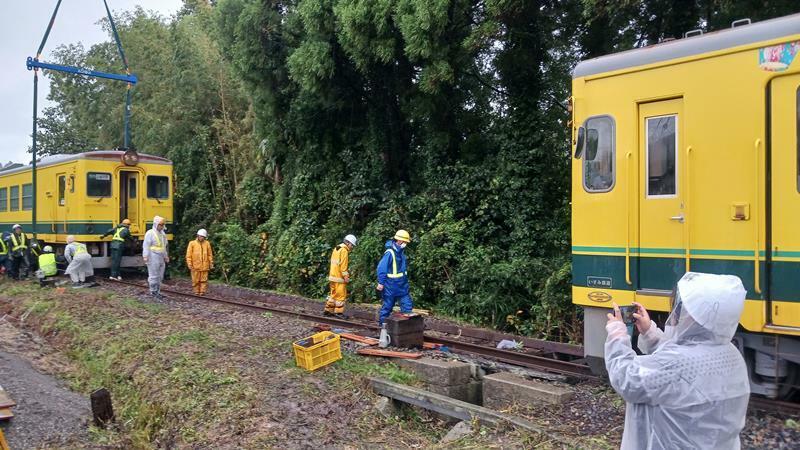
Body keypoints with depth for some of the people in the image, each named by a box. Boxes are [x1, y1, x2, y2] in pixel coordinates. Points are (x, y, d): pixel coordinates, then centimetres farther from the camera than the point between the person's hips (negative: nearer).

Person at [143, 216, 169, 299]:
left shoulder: (162, 233, 15)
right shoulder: (150, 233, -8)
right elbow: (146, 245, -13)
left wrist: (166, 256, 27)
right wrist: (145, 256, -21)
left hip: (161, 258, 8)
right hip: (153, 258, -8)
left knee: (160, 276, 11)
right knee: (154, 276, -4)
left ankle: (157, 292, 19)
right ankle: (153, 292, 4)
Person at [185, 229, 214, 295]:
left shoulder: (207, 243, 6)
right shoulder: (192, 243, 2)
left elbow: (210, 254, 10)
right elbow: (188, 255, 1)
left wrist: (211, 263, 8)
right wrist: (189, 264, -5)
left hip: (205, 266, 1)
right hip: (195, 266, -1)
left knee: (204, 280, 2)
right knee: (196, 280, 4)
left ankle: (202, 292, 8)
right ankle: (196, 292, 14)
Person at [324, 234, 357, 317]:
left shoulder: (336, 249, 18)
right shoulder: (344, 250, -12)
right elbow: (343, 265, -18)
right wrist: (346, 276, -17)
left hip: (332, 276, 9)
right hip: (339, 277, -9)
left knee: (333, 294, 16)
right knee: (341, 295, -3)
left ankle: (328, 310, 19)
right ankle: (338, 312, -1)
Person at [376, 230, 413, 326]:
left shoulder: (401, 252, 7)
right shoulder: (390, 253, -20)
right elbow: (381, 268, -20)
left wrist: (405, 281, 21)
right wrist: (381, 282, -20)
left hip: (402, 286, 8)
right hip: (391, 286, -8)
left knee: (407, 305, 6)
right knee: (387, 306, 4)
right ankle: (381, 323, 18)